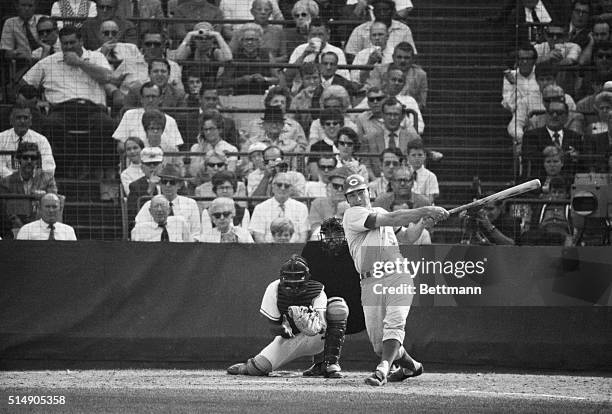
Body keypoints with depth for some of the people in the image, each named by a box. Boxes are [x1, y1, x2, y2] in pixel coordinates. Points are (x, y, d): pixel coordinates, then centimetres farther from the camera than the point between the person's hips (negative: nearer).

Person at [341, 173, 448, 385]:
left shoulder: (380, 211, 22)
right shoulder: (352, 215, 1)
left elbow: (407, 236, 30)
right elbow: (391, 220, -10)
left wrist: (423, 219, 10)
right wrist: (423, 210, -11)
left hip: (398, 276, 2)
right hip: (370, 283, -2)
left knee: (393, 324, -22)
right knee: (377, 340, -1)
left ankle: (382, 370, -35)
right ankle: (411, 366, 24)